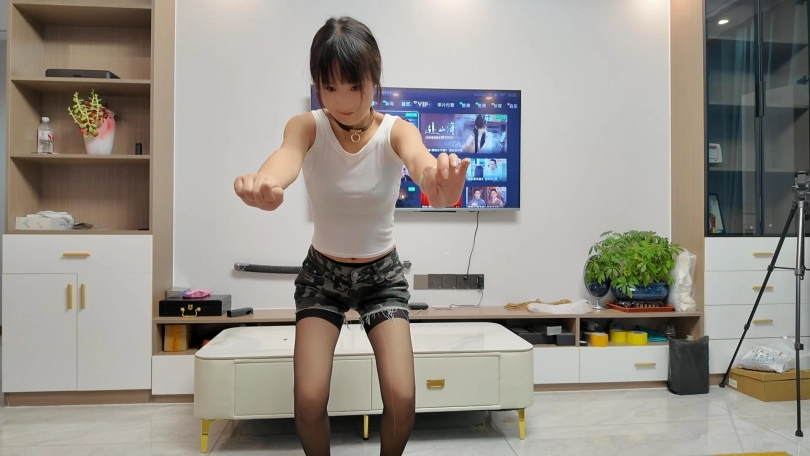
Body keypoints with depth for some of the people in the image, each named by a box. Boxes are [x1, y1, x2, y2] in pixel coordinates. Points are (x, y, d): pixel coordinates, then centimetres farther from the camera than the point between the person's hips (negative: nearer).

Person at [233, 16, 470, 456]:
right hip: (321, 272, 0)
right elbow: (287, 154, -40)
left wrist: (436, 177, -67)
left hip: (382, 273, 0)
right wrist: (265, 183, -65)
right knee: (308, 400, -12)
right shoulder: (307, 126, -16)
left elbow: (417, 156, -41)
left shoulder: (395, 130, -17)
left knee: (402, 399, -11)